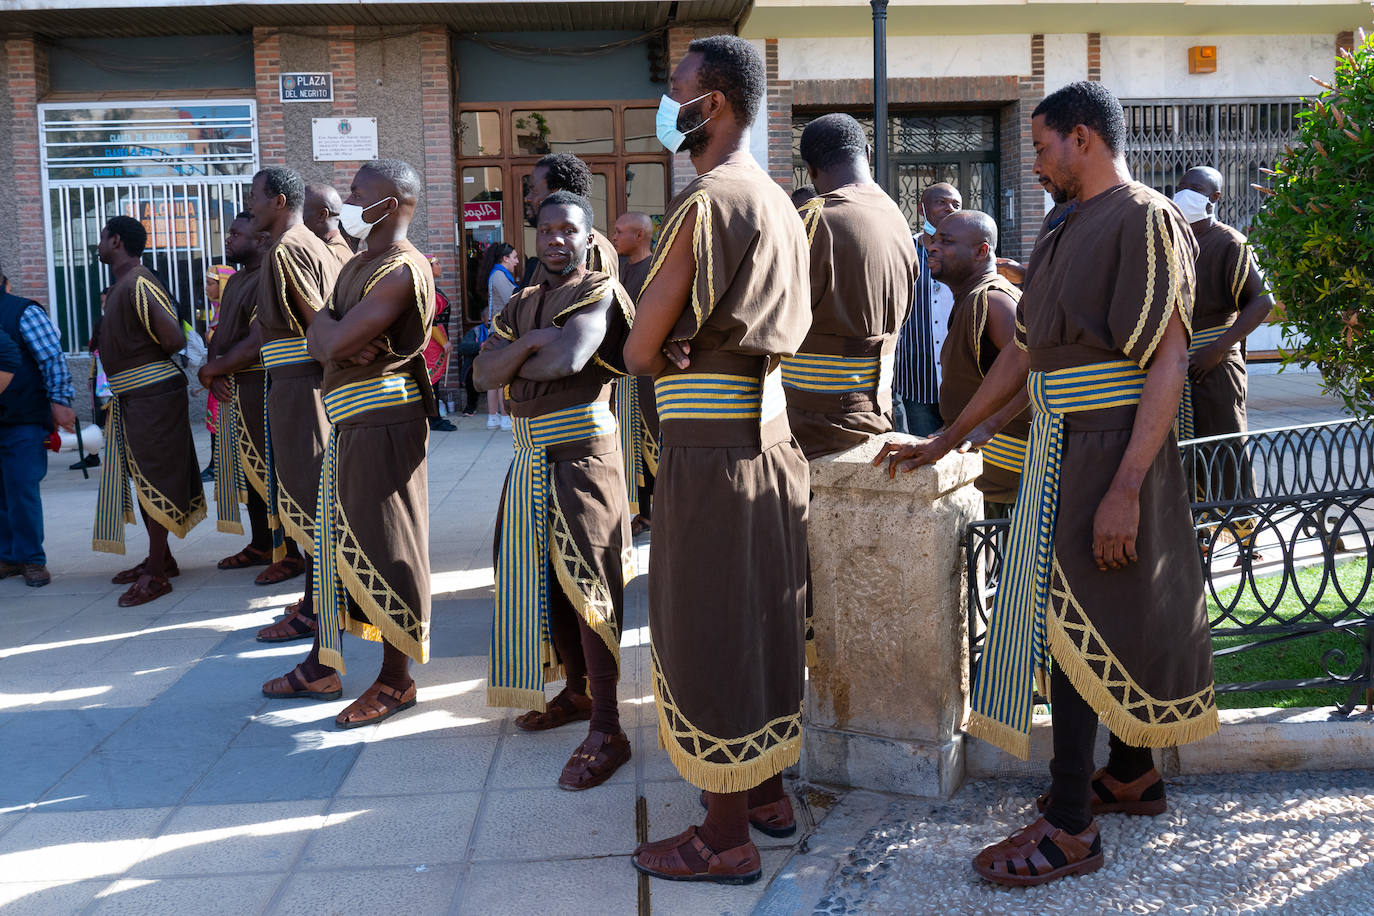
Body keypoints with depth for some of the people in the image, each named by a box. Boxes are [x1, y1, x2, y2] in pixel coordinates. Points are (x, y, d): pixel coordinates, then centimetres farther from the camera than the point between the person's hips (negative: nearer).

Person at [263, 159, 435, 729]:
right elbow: (319, 338, 10)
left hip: (382, 422, -10)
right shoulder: (358, 264, 18)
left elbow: (338, 341, -22)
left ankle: (396, 680, 9)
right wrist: (338, 342, -12)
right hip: (347, 423, 10)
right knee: (335, 539, 16)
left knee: (381, 548, -3)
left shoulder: (402, 271, -15)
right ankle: (323, 667, 29)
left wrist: (327, 329, 0)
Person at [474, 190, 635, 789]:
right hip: (531, 461, 8)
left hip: (583, 458, -7)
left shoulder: (600, 293, -6)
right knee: (544, 581, 13)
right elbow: (483, 374, 2)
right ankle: (575, 693, 31)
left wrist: (514, 367, -4)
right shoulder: (520, 305, 16)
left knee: (589, 587, -8)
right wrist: (530, 343, -15)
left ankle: (606, 731, -3)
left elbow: (566, 359, -23)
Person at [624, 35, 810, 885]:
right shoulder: (779, 201, 12)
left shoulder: (704, 202, -15)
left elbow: (640, 351, -14)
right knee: (762, 620, 17)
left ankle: (725, 838, 12)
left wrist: (665, 349, 8)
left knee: (706, 632, 1)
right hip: (771, 431, 9)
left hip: (710, 448, -9)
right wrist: (691, 348, -1)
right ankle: (769, 790, 31)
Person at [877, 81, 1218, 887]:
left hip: (1108, 452, -9)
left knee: (1072, 623, -6)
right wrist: (944, 442, 19)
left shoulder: (1145, 222, -13)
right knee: (1110, 620, 16)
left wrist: (1124, 489, -25)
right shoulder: (1067, 237, 15)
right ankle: (1133, 775, 30)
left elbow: (1169, 362, -19)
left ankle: (1070, 827, 2)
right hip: (1061, 450, 9)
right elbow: (1023, 353, 18)